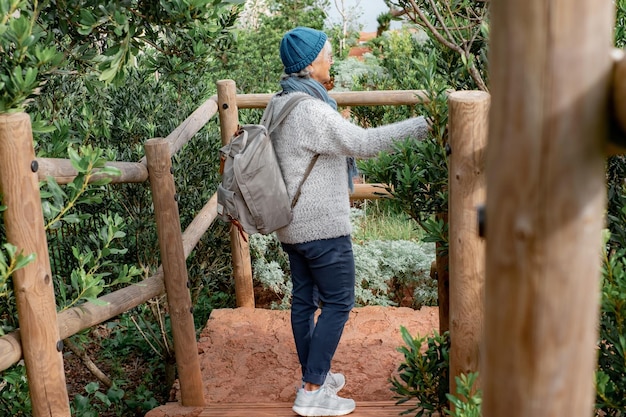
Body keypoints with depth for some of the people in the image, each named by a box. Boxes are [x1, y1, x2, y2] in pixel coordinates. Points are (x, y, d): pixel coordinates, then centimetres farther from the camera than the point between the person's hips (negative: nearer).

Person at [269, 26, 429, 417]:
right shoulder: (309, 110, -23)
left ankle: (314, 376, 29)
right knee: (338, 303, 0)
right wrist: (417, 126, -15)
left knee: (304, 299, 16)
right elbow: (363, 142, -22)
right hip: (322, 226, -10)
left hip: (293, 224, 10)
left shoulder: (280, 103, 9)